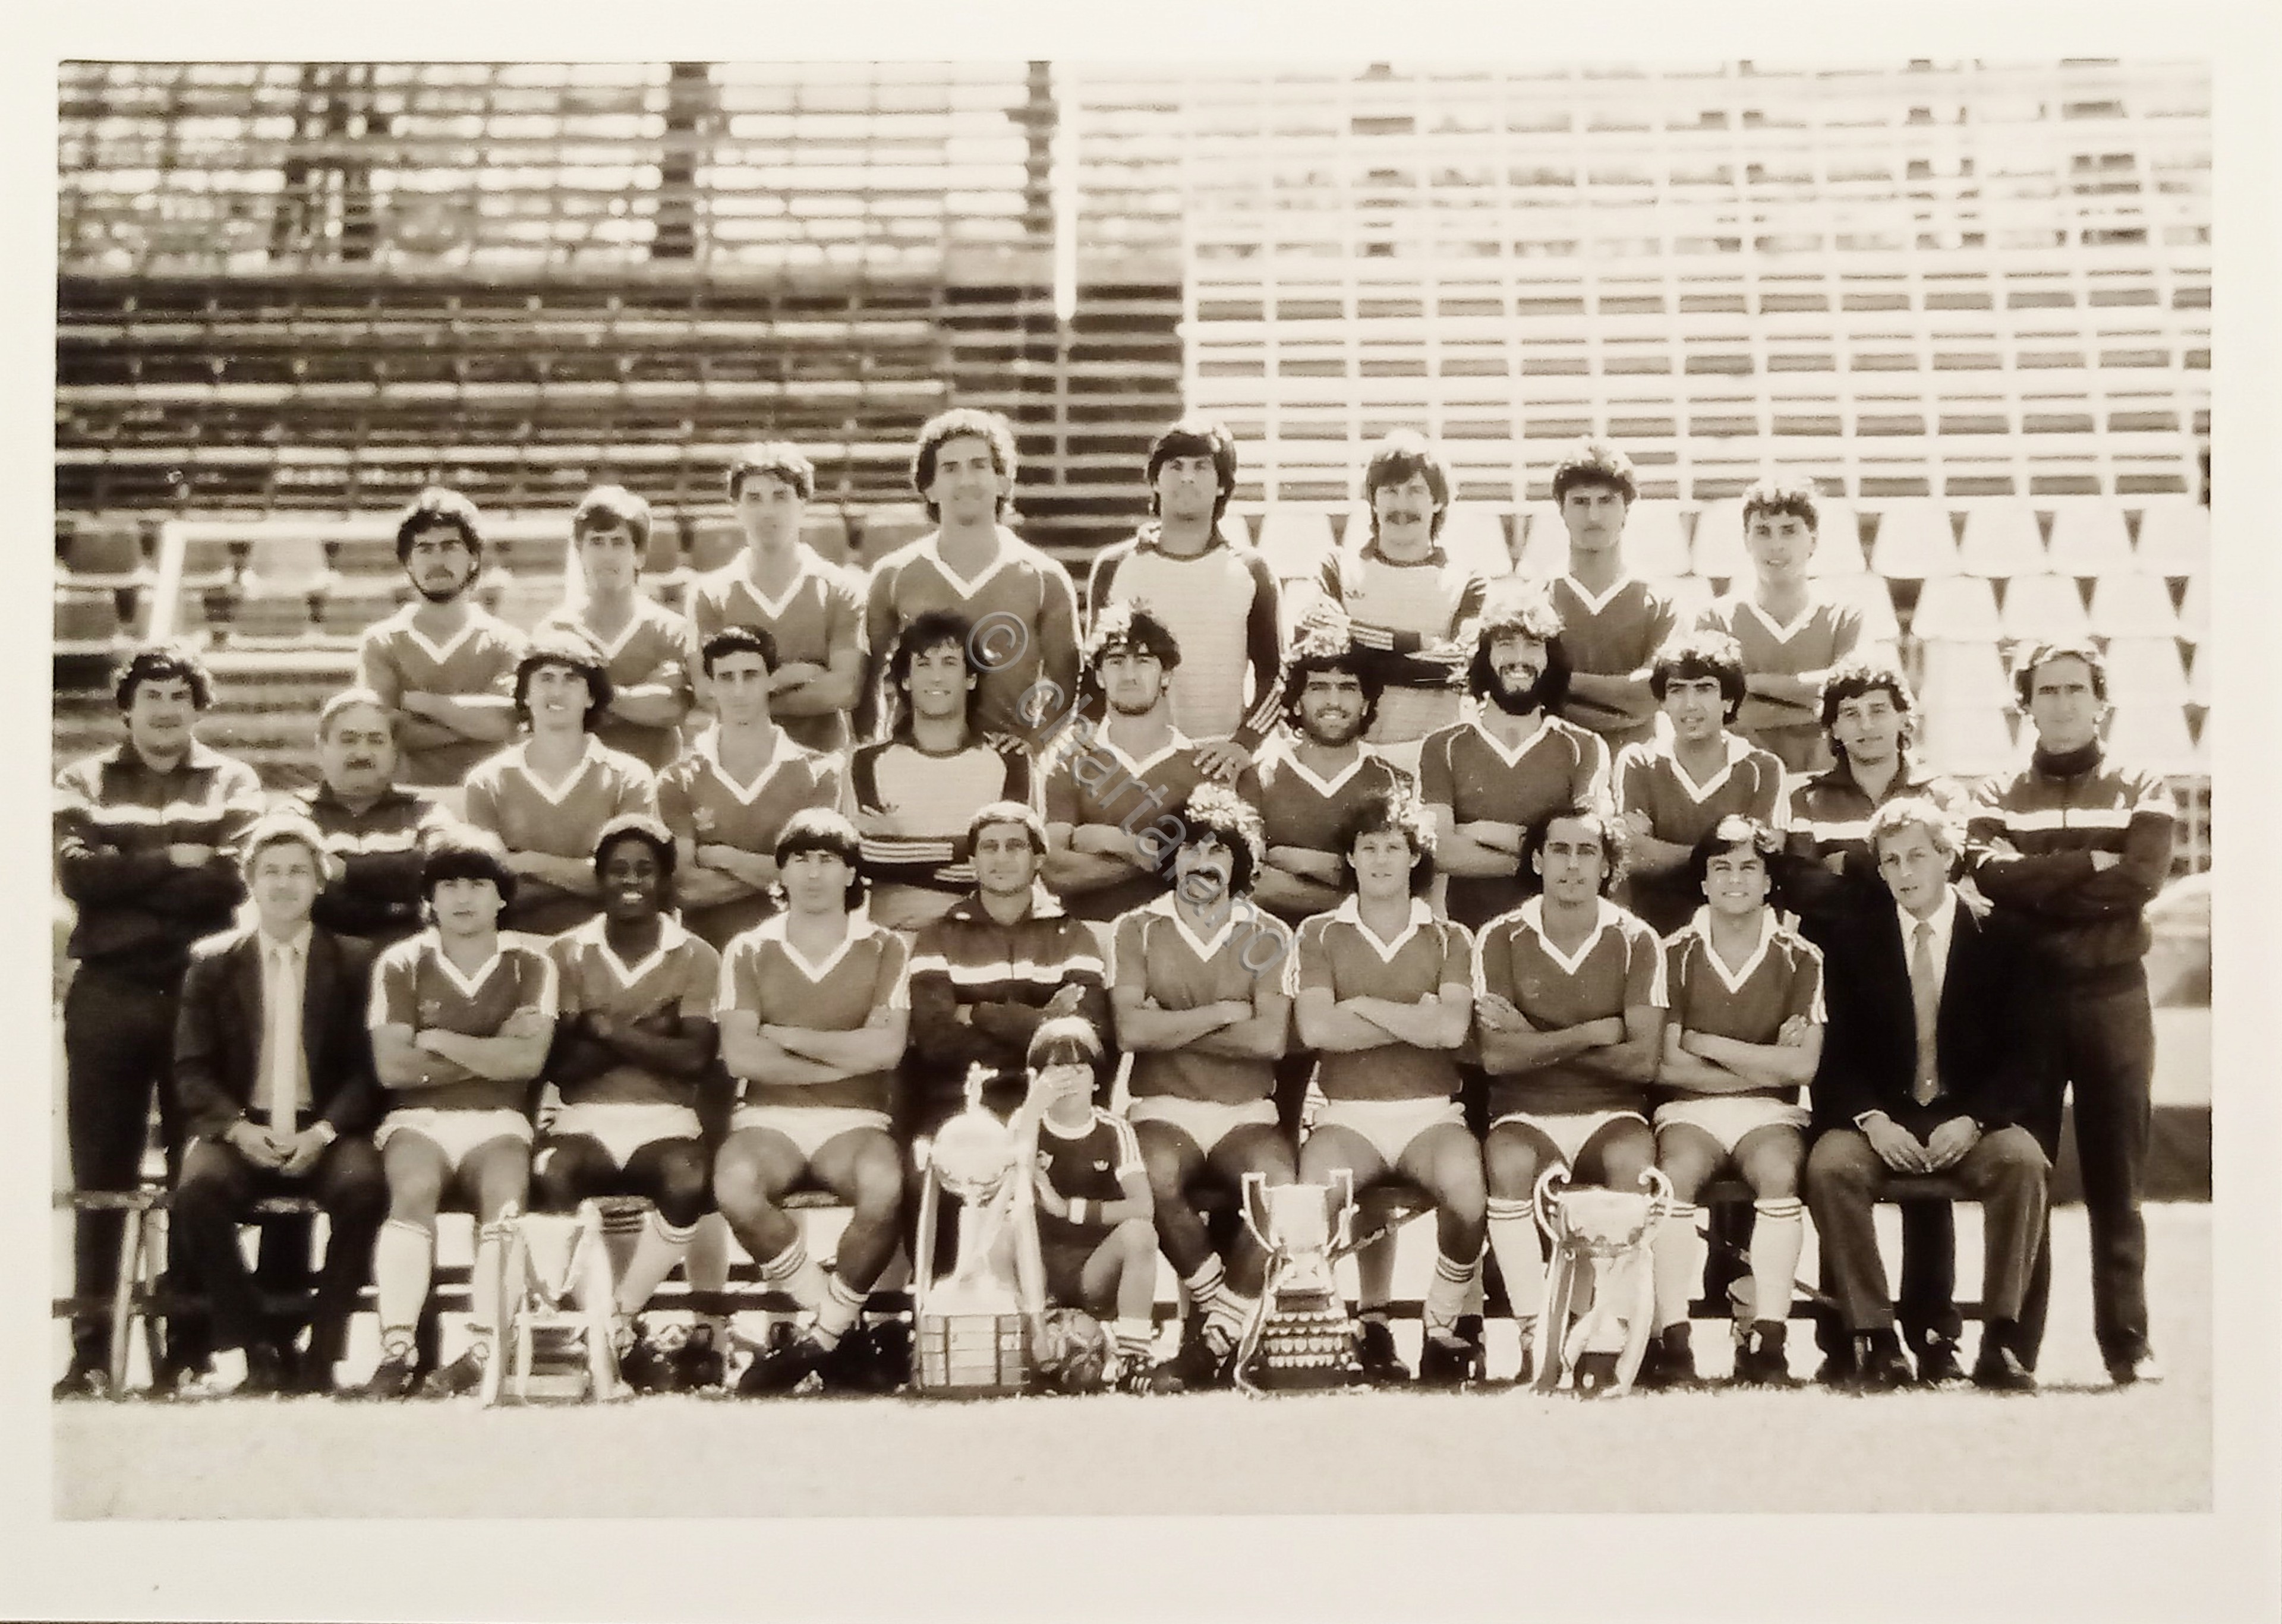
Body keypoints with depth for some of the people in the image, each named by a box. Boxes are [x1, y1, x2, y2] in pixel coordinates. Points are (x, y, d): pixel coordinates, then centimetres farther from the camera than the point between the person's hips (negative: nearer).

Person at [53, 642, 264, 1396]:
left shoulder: (232, 783, 9)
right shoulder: (84, 782, 12)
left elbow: (232, 878, -8)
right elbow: (76, 872, -5)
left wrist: (126, 879, -10)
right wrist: (172, 862, -10)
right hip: (107, 999, 1)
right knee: (99, 1180, 3)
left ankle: (191, 1348, 6)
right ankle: (91, 1352, 6)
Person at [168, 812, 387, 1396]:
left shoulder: (354, 960, 9)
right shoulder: (212, 961, 11)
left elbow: (368, 1066, 2)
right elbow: (192, 1068, 4)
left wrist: (325, 1130, -15)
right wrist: (237, 1128, -14)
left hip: (325, 1130, -1)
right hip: (240, 1129, 1)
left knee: (363, 1187, -33)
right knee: (197, 1191, -31)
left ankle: (322, 1352, -17)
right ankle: (261, 1349, -15)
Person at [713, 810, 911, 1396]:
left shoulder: (884, 949, 9)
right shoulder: (748, 951, 10)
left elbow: (885, 1047, -6)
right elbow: (740, 1056, -4)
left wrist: (785, 1036, -3)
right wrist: (842, 1059, -4)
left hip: (855, 1122, 0)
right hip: (768, 1118, 1)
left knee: (884, 1185, -36)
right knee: (734, 1183, -35)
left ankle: (822, 1337, -15)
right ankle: (840, 1325, -16)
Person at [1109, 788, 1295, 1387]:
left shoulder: (1268, 937, 8)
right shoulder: (1137, 930, 7)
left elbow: (1270, 1039, -8)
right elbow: (1131, 1031, -8)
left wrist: (1169, 1027, -7)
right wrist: (1224, 1012, -5)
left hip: (1246, 1112, 1)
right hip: (1163, 1109, -1)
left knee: (1280, 1183, -32)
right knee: (1156, 1179, -36)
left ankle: (1220, 1329, -17)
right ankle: (1217, 1300, -12)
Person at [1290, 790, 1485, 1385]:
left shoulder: (1450, 939, 11)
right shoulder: (1319, 935, 10)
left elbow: (1451, 1029, -8)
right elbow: (1317, 1030, -7)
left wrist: (1362, 1006, -5)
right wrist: (1415, 1018, -6)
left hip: (1431, 1111, 0)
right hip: (1347, 1113, 0)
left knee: (1465, 1182, -33)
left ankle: (1445, 1325, -11)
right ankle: (1364, 1316, -7)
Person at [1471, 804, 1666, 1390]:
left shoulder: (1636, 942, 3)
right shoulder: (1502, 939, 1)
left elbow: (1642, 1060, -7)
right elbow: (1498, 1056, -9)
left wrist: (1538, 1042, -9)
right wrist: (1595, 1033, -11)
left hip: (1610, 1114, 0)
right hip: (1526, 1115, 0)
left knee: (1634, 1159, -34)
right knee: (1508, 1161, -34)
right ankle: (1538, 1341, -29)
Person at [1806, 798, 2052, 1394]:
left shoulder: (2001, 940, 5)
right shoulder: (1854, 944, 9)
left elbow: (2023, 1057, 0)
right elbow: (1839, 1055, 3)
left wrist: (1971, 1120, -17)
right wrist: (1873, 1120, -16)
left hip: (1972, 1120, -1)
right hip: (1881, 1118, 1)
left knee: (2022, 1161, -33)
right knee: (1830, 1165, -31)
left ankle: (2000, 1340, -25)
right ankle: (1875, 1339, -25)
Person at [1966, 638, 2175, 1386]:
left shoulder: (2141, 789, 9)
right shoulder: (1998, 795, 11)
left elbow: (2143, 876, -9)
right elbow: (1992, 873, -9)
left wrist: (2040, 886, -9)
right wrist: (2090, 866, -11)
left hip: (2113, 996, 0)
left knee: (2116, 1177, 2)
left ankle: (2128, 1342, 6)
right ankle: (2013, 1344, 5)